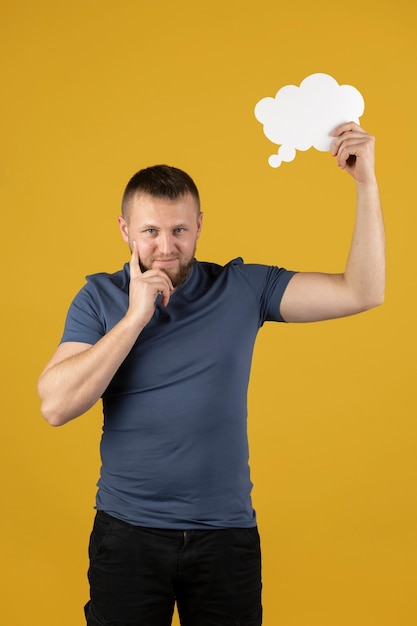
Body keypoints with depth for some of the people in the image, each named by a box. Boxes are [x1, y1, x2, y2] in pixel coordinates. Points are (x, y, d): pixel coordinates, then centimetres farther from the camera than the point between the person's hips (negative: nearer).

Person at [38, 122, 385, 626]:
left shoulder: (243, 288, -2)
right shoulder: (100, 297, -2)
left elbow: (362, 292, -8)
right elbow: (55, 407, -13)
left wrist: (366, 182, -14)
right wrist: (135, 317, -18)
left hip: (227, 533, 1)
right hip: (128, 533, 0)